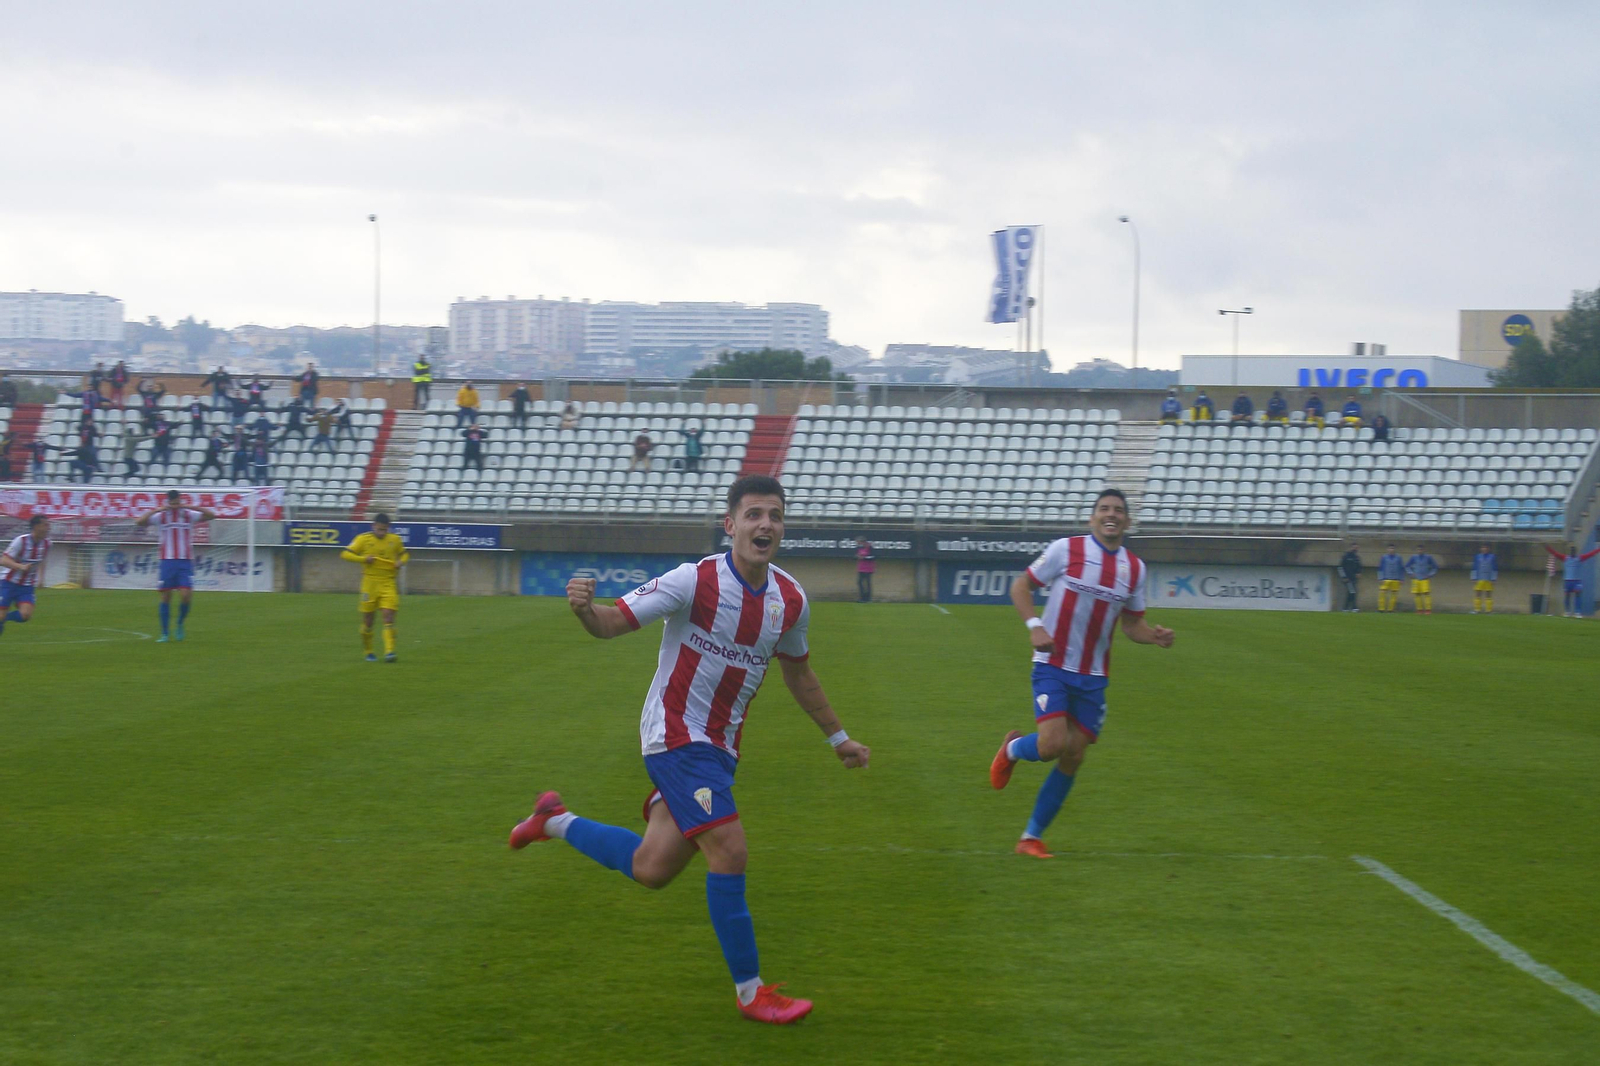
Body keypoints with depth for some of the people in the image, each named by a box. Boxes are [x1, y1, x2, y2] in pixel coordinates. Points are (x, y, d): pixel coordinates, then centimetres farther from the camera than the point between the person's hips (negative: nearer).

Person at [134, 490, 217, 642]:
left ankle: (180, 625, 12)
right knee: (166, 597, -1)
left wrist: (191, 507, -18)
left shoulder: (189, 515, 3)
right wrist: (158, 509, -17)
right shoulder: (160, 516, 2)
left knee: (186, 595, -13)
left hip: (185, 562, 0)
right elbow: (139, 522, -9)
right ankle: (164, 634, 6)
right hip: (167, 561, 0)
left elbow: (211, 516, -8)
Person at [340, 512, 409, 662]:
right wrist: (363, 559, -17)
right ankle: (368, 652, 21)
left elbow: (405, 554, 22)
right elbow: (345, 554, -3)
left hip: (389, 584, 1)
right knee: (368, 619, 4)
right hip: (370, 583, -1)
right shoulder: (363, 539, -2)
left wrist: (401, 561, -1)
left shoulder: (395, 540, 5)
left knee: (389, 616, -13)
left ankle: (389, 651, -18)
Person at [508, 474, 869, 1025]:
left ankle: (555, 821, 32)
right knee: (729, 851, -17)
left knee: (651, 870, 6)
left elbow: (798, 674, 19)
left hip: (719, 743, 7)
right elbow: (615, 622, -16)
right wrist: (584, 609, -39)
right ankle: (750, 991, -4)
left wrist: (838, 738, 25)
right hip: (676, 733, -7)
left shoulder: (791, 600, 2)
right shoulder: (695, 581, -17)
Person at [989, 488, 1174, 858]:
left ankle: (1032, 837, 17)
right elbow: (1021, 586, 0)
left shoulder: (1135, 569, 5)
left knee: (1073, 758, 3)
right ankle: (1012, 749, 17)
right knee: (1053, 744, -20)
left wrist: (1155, 635, -8)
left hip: (1093, 676, 4)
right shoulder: (1066, 550, -7)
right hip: (1052, 666, -4)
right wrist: (1034, 626, -16)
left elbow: (1132, 624, 14)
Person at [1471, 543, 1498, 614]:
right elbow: (1474, 568, 10)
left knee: (1488, 595, 2)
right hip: (1479, 579, 1)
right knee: (1477, 594, -3)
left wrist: (1493, 579, 2)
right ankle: (1477, 609, 2)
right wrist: (1474, 578, 5)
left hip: (1489, 580, -1)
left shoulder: (1492, 557, 4)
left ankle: (1489, 610, 5)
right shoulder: (1477, 557, 7)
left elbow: (1495, 569, 6)